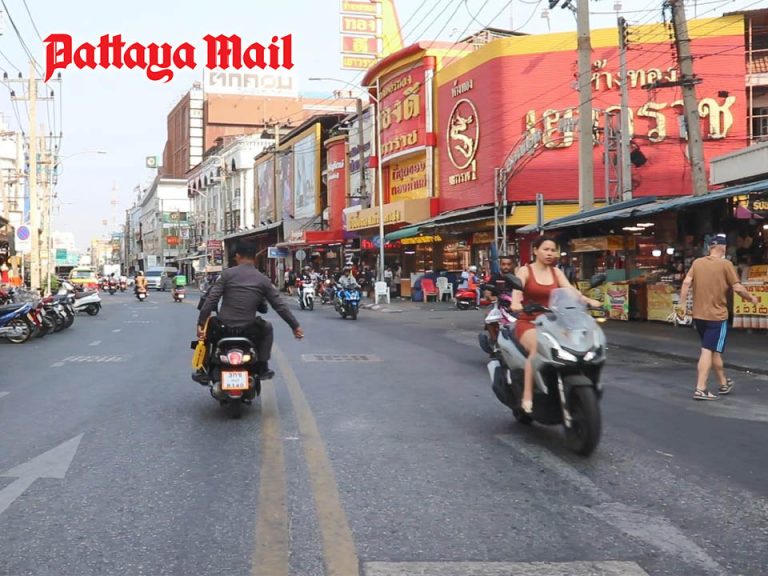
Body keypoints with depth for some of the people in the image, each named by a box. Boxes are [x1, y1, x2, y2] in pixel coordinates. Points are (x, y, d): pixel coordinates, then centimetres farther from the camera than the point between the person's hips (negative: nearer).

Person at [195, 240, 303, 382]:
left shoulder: (227, 274, -1)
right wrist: (295, 326, 13)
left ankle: (203, 372, 26)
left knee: (207, 329, 32)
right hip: (249, 329, 1)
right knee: (267, 328, 32)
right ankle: (262, 368, 28)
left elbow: (211, 299, -7)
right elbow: (280, 306, 4)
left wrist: (201, 323, -4)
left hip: (223, 327, 0)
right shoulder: (263, 280, 3)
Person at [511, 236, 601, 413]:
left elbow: (570, 290, -3)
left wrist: (588, 300, -23)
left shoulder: (556, 272, 13)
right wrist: (515, 303, -43)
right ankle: (527, 397, -35)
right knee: (537, 348, -36)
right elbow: (516, 290, -19)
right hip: (528, 322, -4)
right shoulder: (524, 271, 0)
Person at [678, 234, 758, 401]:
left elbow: (686, 282, -3)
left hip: (699, 315, 6)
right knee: (708, 352, -5)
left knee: (713, 350, 18)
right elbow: (737, 288, -10)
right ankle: (700, 390, -10)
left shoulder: (697, 262, 5)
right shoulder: (726, 264, -8)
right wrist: (751, 298, 7)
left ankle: (724, 384, 31)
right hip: (716, 315, -6)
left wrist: (683, 304, 1)